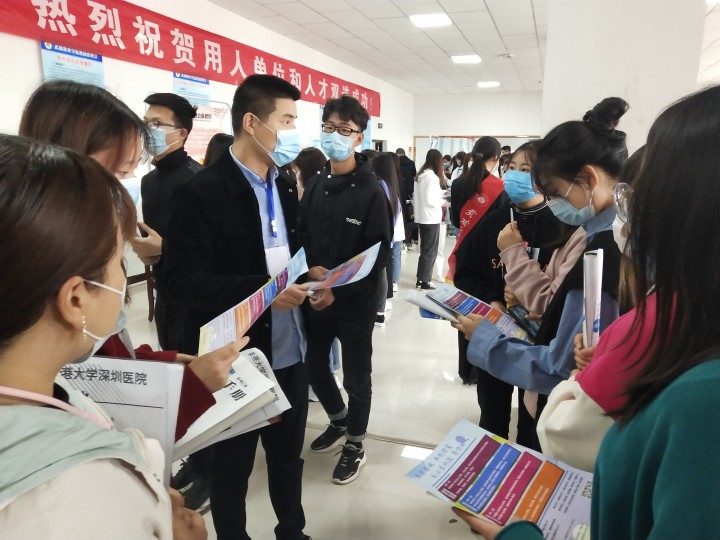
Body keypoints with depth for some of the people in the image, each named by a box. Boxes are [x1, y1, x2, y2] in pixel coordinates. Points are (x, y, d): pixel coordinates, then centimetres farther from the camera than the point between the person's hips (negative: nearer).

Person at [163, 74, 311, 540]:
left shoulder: (285, 187, 8)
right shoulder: (202, 192, -15)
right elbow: (185, 281, -18)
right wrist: (262, 290, -27)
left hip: (290, 353, 7)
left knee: (288, 454, 24)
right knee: (232, 465, 16)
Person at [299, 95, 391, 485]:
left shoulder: (371, 191, -12)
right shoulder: (315, 185, 4)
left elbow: (378, 255, -14)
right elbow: (301, 234, 7)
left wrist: (339, 291, -19)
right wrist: (312, 268, -13)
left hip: (356, 301, -5)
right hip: (316, 297, 6)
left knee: (356, 376, 10)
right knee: (314, 365, 18)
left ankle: (355, 445, 33)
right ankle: (339, 421, 46)